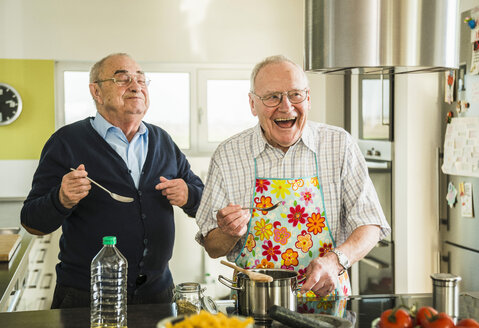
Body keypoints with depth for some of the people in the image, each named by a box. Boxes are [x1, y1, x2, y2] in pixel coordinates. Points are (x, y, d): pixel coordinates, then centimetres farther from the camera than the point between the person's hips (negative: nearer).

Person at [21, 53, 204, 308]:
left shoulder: (163, 141, 10)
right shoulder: (66, 141, -4)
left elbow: (200, 198, 17)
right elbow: (32, 223, -5)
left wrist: (188, 196, -6)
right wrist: (62, 200, -25)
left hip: (157, 290, 4)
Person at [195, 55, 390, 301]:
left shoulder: (339, 145, 1)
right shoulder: (227, 155, 0)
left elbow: (370, 225, 2)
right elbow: (212, 248, 6)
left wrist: (335, 260, -17)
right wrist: (231, 234, -17)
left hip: (325, 298, -1)